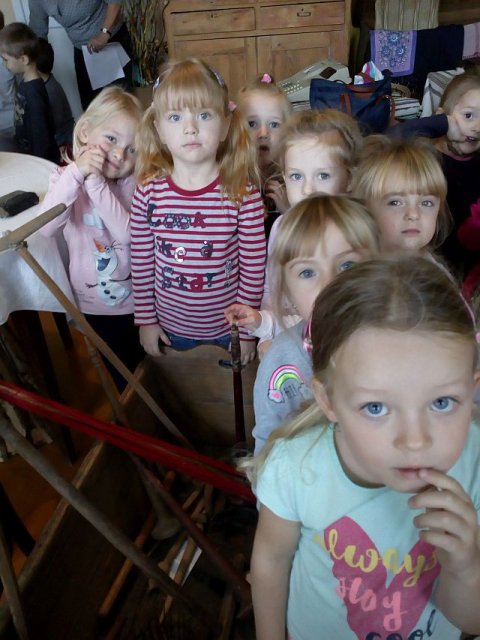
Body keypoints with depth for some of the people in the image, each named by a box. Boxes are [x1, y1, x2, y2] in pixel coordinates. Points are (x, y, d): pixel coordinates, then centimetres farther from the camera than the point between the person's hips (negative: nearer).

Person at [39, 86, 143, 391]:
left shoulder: (133, 183, -13)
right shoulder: (66, 178, -8)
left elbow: (128, 233, -31)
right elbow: (47, 228, -26)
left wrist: (96, 183, -34)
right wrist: (76, 173, -34)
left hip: (137, 302, -1)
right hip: (95, 306, 2)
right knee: (121, 374, 21)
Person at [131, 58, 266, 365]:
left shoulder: (243, 193, -18)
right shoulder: (149, 191, -12)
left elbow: (254, 266, -12)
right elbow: (142, 261, -2)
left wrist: (247, 331, -6)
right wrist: (146, 320, 3)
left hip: (228, 329, -2)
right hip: (171, 326, 2)